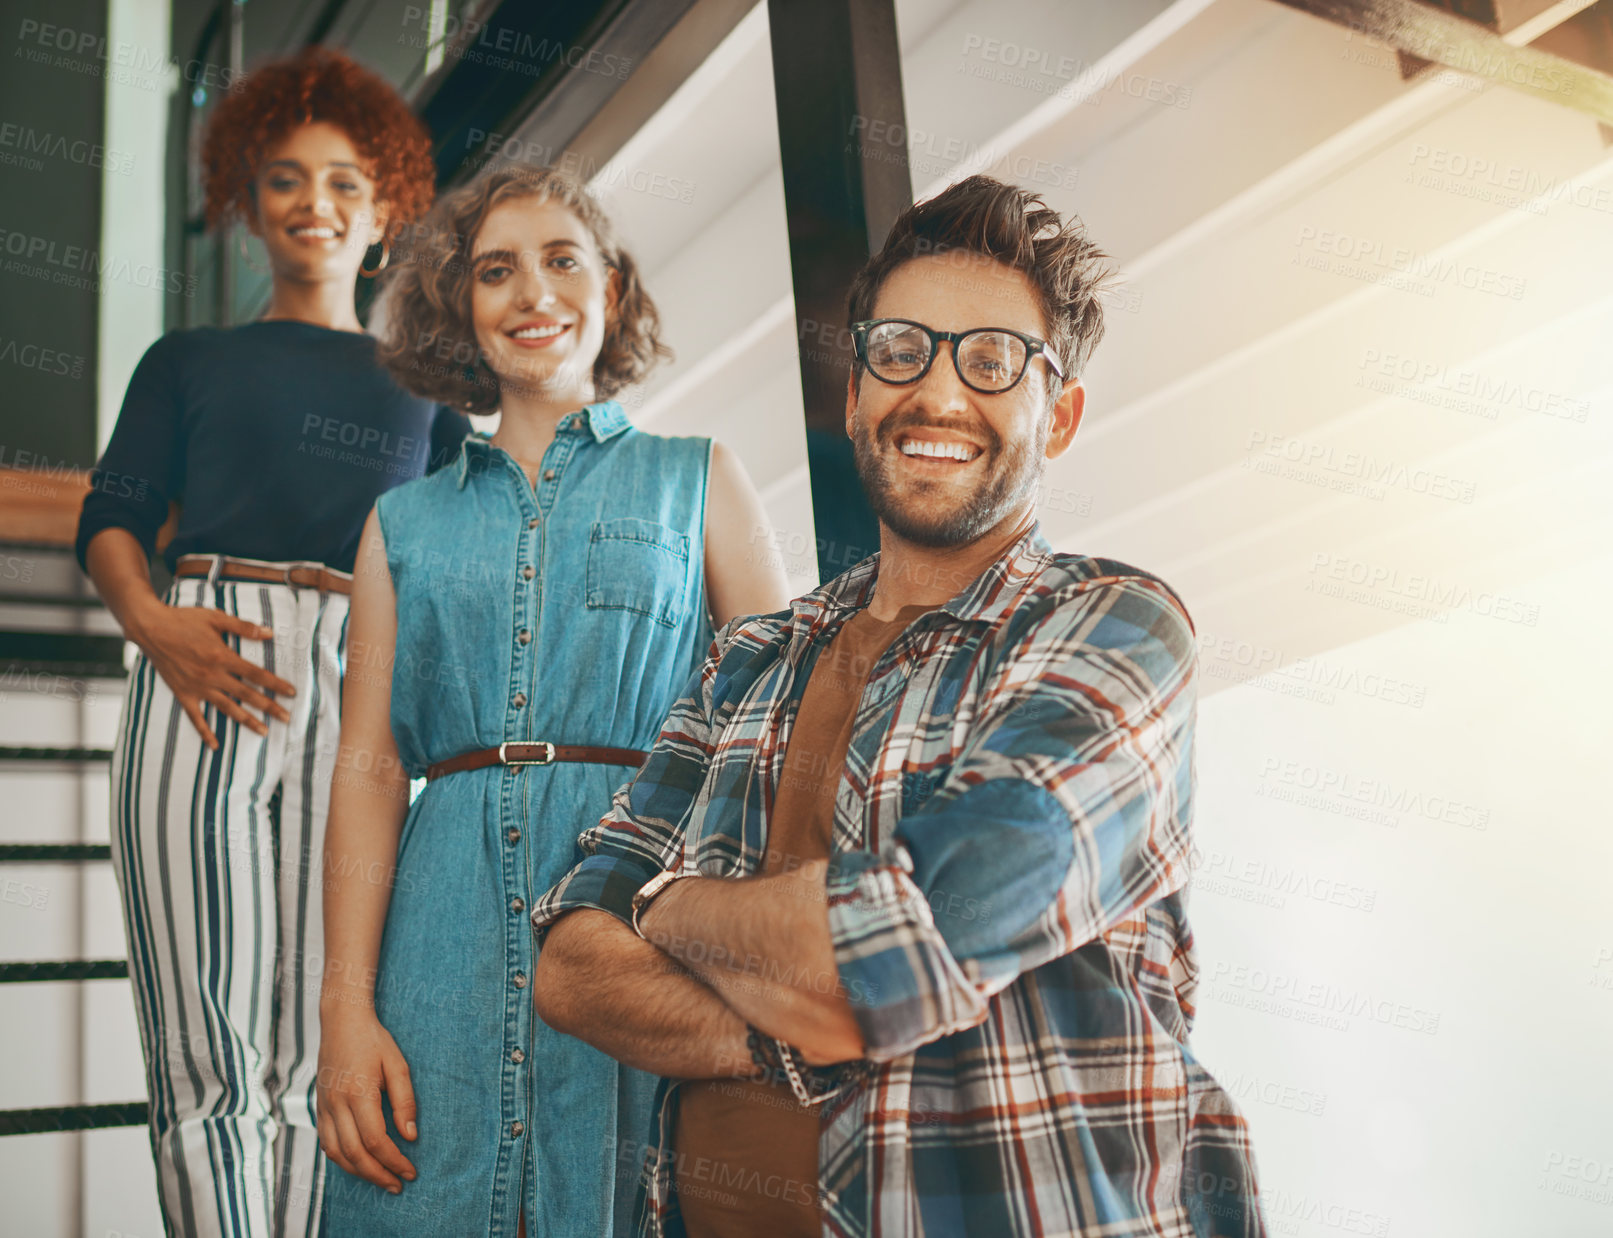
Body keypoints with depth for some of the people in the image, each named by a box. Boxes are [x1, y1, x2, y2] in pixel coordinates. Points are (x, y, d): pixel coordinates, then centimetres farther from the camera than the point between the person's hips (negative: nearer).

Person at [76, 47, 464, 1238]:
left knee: (320, 1050, -2)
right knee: (206, 1048, -8)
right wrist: (153, 623, -10)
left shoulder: (419, 380, 22)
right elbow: (112, 518, 12)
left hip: (366, 695, 0)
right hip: (204, 690, 0)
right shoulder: (189, 361, 22)